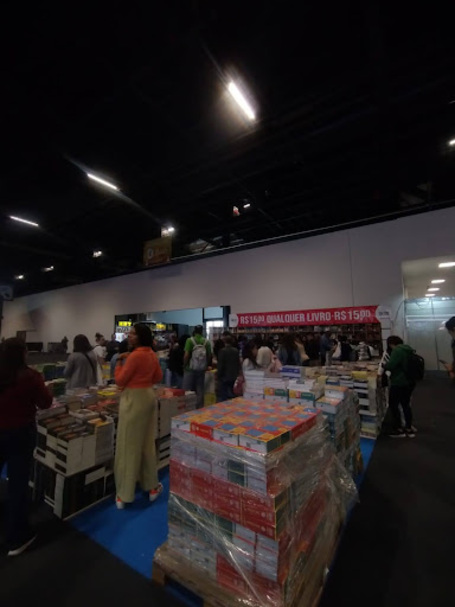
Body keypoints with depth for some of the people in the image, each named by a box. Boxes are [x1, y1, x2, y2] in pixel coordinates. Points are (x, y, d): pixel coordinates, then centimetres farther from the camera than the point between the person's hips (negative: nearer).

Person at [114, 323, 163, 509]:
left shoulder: (135, 355, -20)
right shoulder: (152, 355, 4)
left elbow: (120, 381, -14)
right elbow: (158, 377, 14)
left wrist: (119, 362, -2)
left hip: (134, 399, -8)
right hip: (149, 396, 8)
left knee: (129, 446, 5)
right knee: (147, 443, 19)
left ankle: (124, 495, 19)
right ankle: (151, 486, 32)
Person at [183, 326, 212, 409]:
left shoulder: (190, 340, -9)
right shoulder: (207, 341, 0)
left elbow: (186, 355, -14)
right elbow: (209, 355, 2)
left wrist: (184, 366, 0)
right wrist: (206, 366, 17)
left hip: (190, 369, -3)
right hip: (201, 369, 3)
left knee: (187, 390, 7)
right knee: (200, 390, 13)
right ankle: (199, 408, 19)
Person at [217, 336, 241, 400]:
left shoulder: (223, 351, -14)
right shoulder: (236, 351, 0)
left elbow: (220, 365, -12)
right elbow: (238, 364, 6)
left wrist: (219, 376, -2)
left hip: (224, 376, -5)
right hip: (234, 376, 5)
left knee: (223, 396, 3)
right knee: (232, 394, 15)